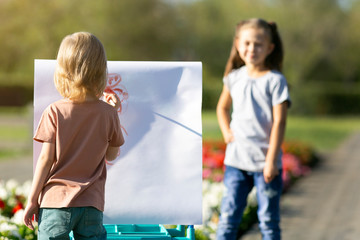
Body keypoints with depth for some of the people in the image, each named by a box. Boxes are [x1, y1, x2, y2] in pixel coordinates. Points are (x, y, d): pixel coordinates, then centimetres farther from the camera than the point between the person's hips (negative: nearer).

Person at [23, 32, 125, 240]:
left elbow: (46, 159, -6)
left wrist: (32, 200, 3)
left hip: (55, 201, -2)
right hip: (92, 205, 2)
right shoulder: (108, 113, -1)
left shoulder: (54, 112, -7)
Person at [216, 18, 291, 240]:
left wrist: (271, 161, -15)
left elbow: (279, 122, -11)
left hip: (265, 163, -4)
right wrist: (226, 132, 7)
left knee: (268, 220, 5)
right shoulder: (234, 78, 6)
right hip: (236, 160, 4)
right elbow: (222, 107, 25)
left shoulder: (275, 80, -8)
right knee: (228, 216, 4)